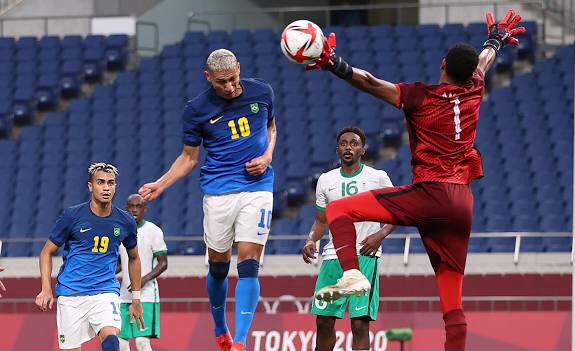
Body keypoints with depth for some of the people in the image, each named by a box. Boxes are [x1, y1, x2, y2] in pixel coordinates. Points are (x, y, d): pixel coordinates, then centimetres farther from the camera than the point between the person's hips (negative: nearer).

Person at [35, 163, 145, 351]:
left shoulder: (125, 221, 3)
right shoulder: (72, 215, -3)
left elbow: (133, 258, 21)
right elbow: (47, 252, 5)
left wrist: (136, 298, 21)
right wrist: (46, 289, -7)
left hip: (106, 291, 0)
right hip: (70, 295, 0)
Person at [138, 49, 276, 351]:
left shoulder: (261, 92, 0)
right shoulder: (197, 109, -4)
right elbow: (189, 157, 7)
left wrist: (267, 156, 0)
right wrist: (161, 184, -6)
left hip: (257, 187, 0)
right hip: (218, 191, 0)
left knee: (248, 264, -12)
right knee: (218, 266, 6)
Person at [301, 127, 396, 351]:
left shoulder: (378, 178, 2)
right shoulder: (326, 180, 13)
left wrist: (380, 235, -10)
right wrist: (311, 240, 1)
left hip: (364, 256, -4)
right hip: (333, 256, 4)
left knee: (360, 323, -12)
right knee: (324, 322, 4)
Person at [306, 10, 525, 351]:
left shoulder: (420, 96, -1)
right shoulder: (473, 93, 15)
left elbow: (370, 83, -12)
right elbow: (484, 62, 37)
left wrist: (335, 64, -16)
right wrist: (497, 39, 56)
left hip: (430, 194, -6)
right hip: (462, 204, 6)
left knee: (339, 209, -2)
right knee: (452, 303, 5)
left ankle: (351, 274, -24)